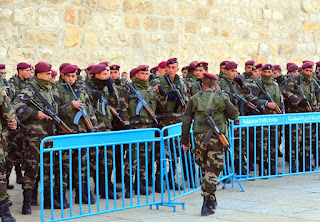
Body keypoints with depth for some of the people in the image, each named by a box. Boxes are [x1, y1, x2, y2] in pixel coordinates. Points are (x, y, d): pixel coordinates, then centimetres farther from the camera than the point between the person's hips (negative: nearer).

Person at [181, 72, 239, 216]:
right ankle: (208, 204, -5)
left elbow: (186, 121, 2)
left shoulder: (195, 99, 4)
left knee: (205, 169, 17)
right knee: (212, 171, 0)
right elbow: (234, 115, 6)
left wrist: (185, 141, 9)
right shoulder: (222, 98, -2)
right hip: (216, 139, -2)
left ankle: (211, 199, 26)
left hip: (199, 138, 2)